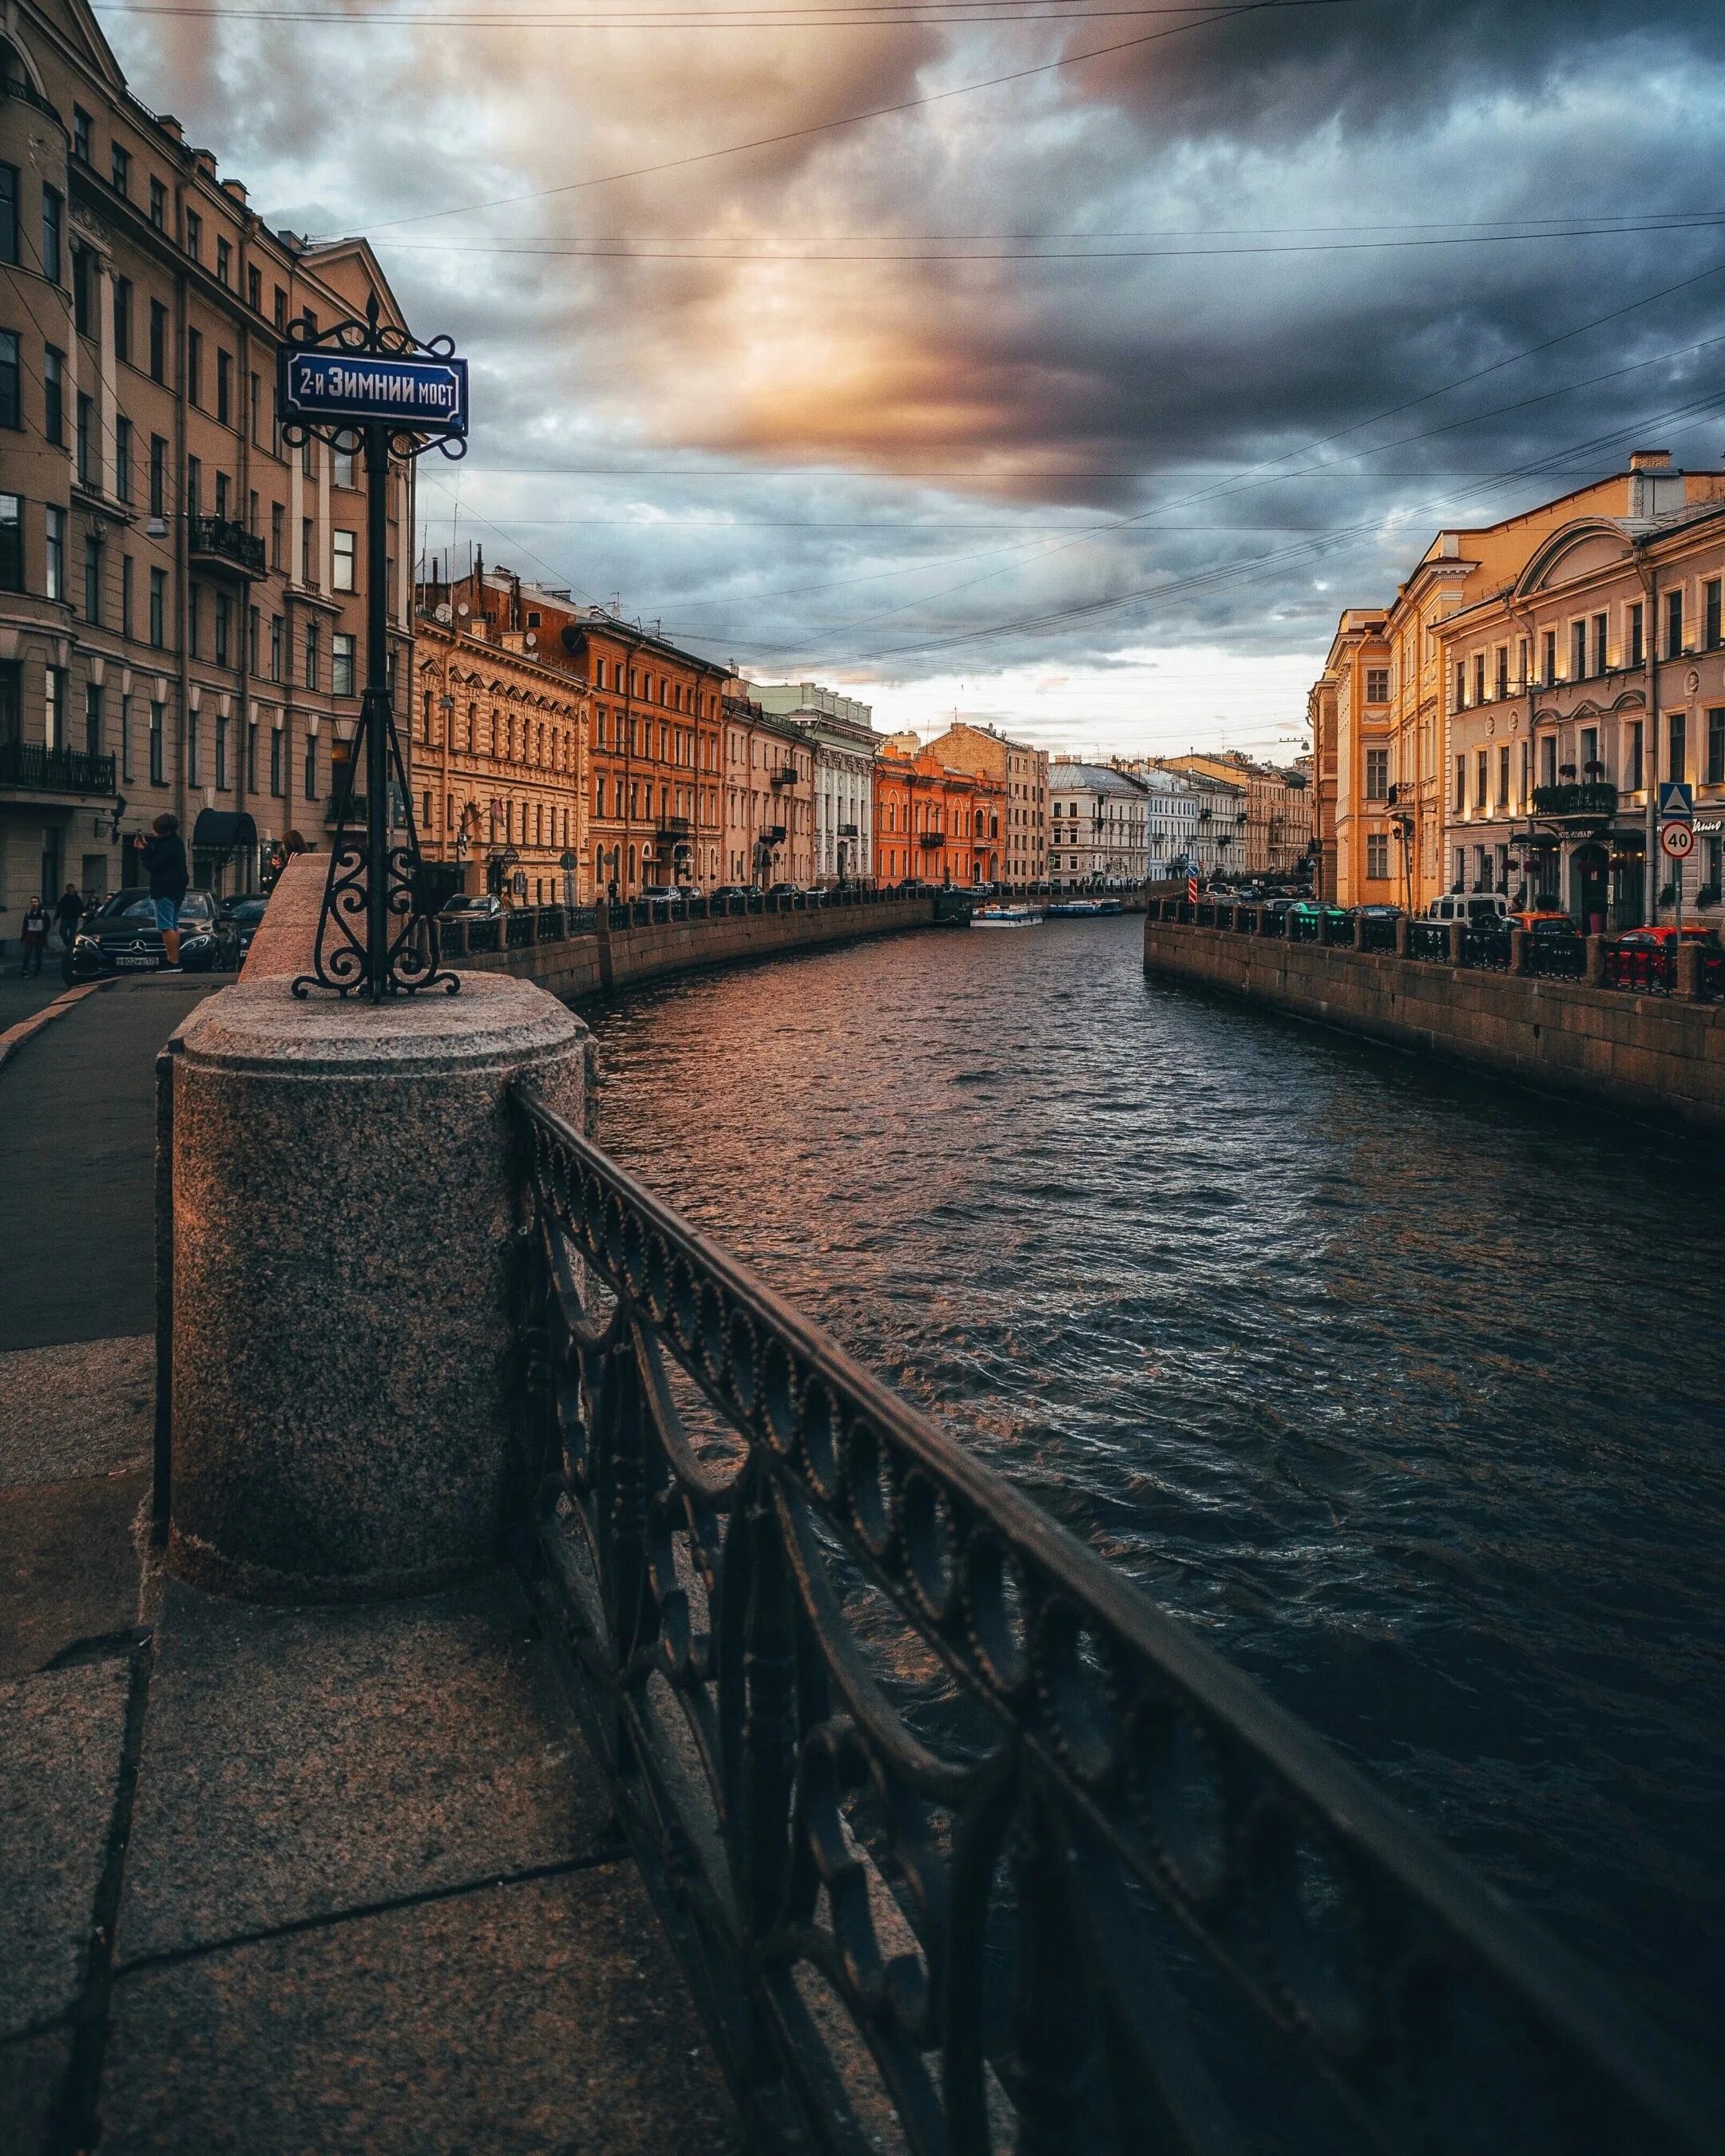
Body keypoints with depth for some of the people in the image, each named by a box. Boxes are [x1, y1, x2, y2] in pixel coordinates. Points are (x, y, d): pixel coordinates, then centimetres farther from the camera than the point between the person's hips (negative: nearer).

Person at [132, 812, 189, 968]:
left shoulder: (166, 846, -17)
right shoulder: (178, 842, 12)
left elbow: (152, 866, -14)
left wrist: (143, 850, -5)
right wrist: (147, 847, 10)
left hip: (164, 892, -10)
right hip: (177, 890, 10)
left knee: (167, 927, -10)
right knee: (174, 926, 14)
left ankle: (172, 960, -14)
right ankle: (176, 960, 16)